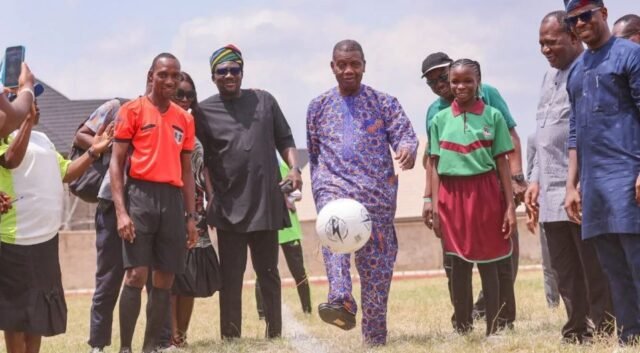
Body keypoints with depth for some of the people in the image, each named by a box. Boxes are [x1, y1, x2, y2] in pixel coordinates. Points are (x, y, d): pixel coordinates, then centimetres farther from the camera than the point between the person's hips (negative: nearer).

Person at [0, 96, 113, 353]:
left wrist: (93, 152, 10)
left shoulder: (42, 138, 20)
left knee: (41, 307, 12)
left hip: (46, 237, 9)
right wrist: (27, 120, -29)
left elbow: (65, 172, 21)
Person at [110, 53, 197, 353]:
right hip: (141, 195, -5)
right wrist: (121, 211, -12)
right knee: (136, 275, -12)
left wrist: (191, 216, 13)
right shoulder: (132, 110, 0)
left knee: (165, 280, 4)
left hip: (173, 199, 5)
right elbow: (116, 163, -3)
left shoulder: (185, 119, 15)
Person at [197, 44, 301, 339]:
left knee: (269, 275, 10)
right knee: (231, 278, 0)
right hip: (229, 208, -2)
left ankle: (275, 334, 17)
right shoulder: (204, 111, 1)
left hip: (266, 204, 2)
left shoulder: (264, 101, 9)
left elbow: (284, 140, 13)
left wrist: (293, 167, -4)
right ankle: (230, 338, 5)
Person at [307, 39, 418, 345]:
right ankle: (341, 301, -50)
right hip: (334, 186, 0)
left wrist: (407, 148, -27)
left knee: (377, 263, 0)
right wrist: (320, 191, 16)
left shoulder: (384, 103, 7)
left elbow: (405, 134, -3)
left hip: (377, 192, 0)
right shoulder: (319, 107, 13)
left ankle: (375, 338, 11)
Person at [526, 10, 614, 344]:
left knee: (595, 273, -4)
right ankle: (576, 336, 15)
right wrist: (536, 179, 19)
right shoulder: (550, 75, 19)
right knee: (566, 275, 9)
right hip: (552, 193, 8)